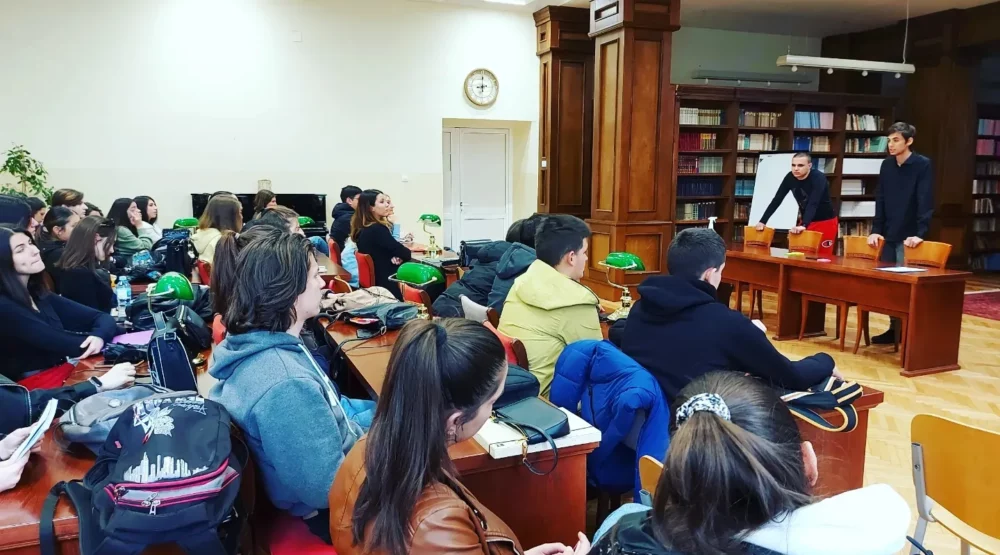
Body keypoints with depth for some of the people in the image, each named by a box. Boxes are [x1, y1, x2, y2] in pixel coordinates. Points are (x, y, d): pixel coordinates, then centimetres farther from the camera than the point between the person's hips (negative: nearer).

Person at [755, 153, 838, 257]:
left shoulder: (818, 178, -23)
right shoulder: (790, 177, -7)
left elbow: (813, 203, -36)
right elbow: (777, 200, -7)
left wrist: (803, 225, -50)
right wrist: (762, 221, -15)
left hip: (826, 222, -5)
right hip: (806, 221, 5)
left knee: (822, 256, -4)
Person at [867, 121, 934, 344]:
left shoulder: (923, 165, -8)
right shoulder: (886, 165, 8)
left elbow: (926, 202, -14)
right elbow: (880, 200, 9)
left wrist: (920, 233, -22)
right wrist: (876, 230, 2)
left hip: (910, 237, -5)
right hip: (889, 236, 6)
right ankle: (895, 328, 19)